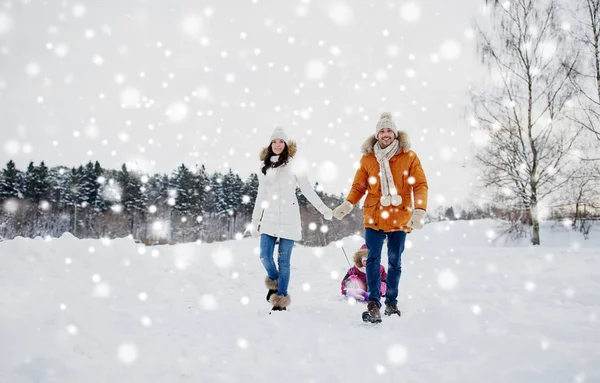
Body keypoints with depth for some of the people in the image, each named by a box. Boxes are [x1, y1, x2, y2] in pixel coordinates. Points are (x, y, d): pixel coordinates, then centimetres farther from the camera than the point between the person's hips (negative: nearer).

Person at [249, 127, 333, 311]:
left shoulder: (292, 165, 1)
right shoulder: (264, 167, 12)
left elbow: (308, 190, 3)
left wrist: (323, 208, -4)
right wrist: (255, 221, 18)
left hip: (289, 218, -3)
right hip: (269, 218, 3)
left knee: (283, 259, -4)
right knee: (265, 256, -5)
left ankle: (281, 300, 5)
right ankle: (274, 282, 25)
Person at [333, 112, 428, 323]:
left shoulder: (409, 157, 0)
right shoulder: (367, 158, 4)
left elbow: (420, 185, -4)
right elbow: (358, 187, 7)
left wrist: (419, 210, -17)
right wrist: (348, 204, -9)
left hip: (400, 219, 0)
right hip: (374, 218, 0)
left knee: (395, 262, 10)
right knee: (373, 260, -9)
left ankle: (391, 302, 23)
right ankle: (373, 304, -9)